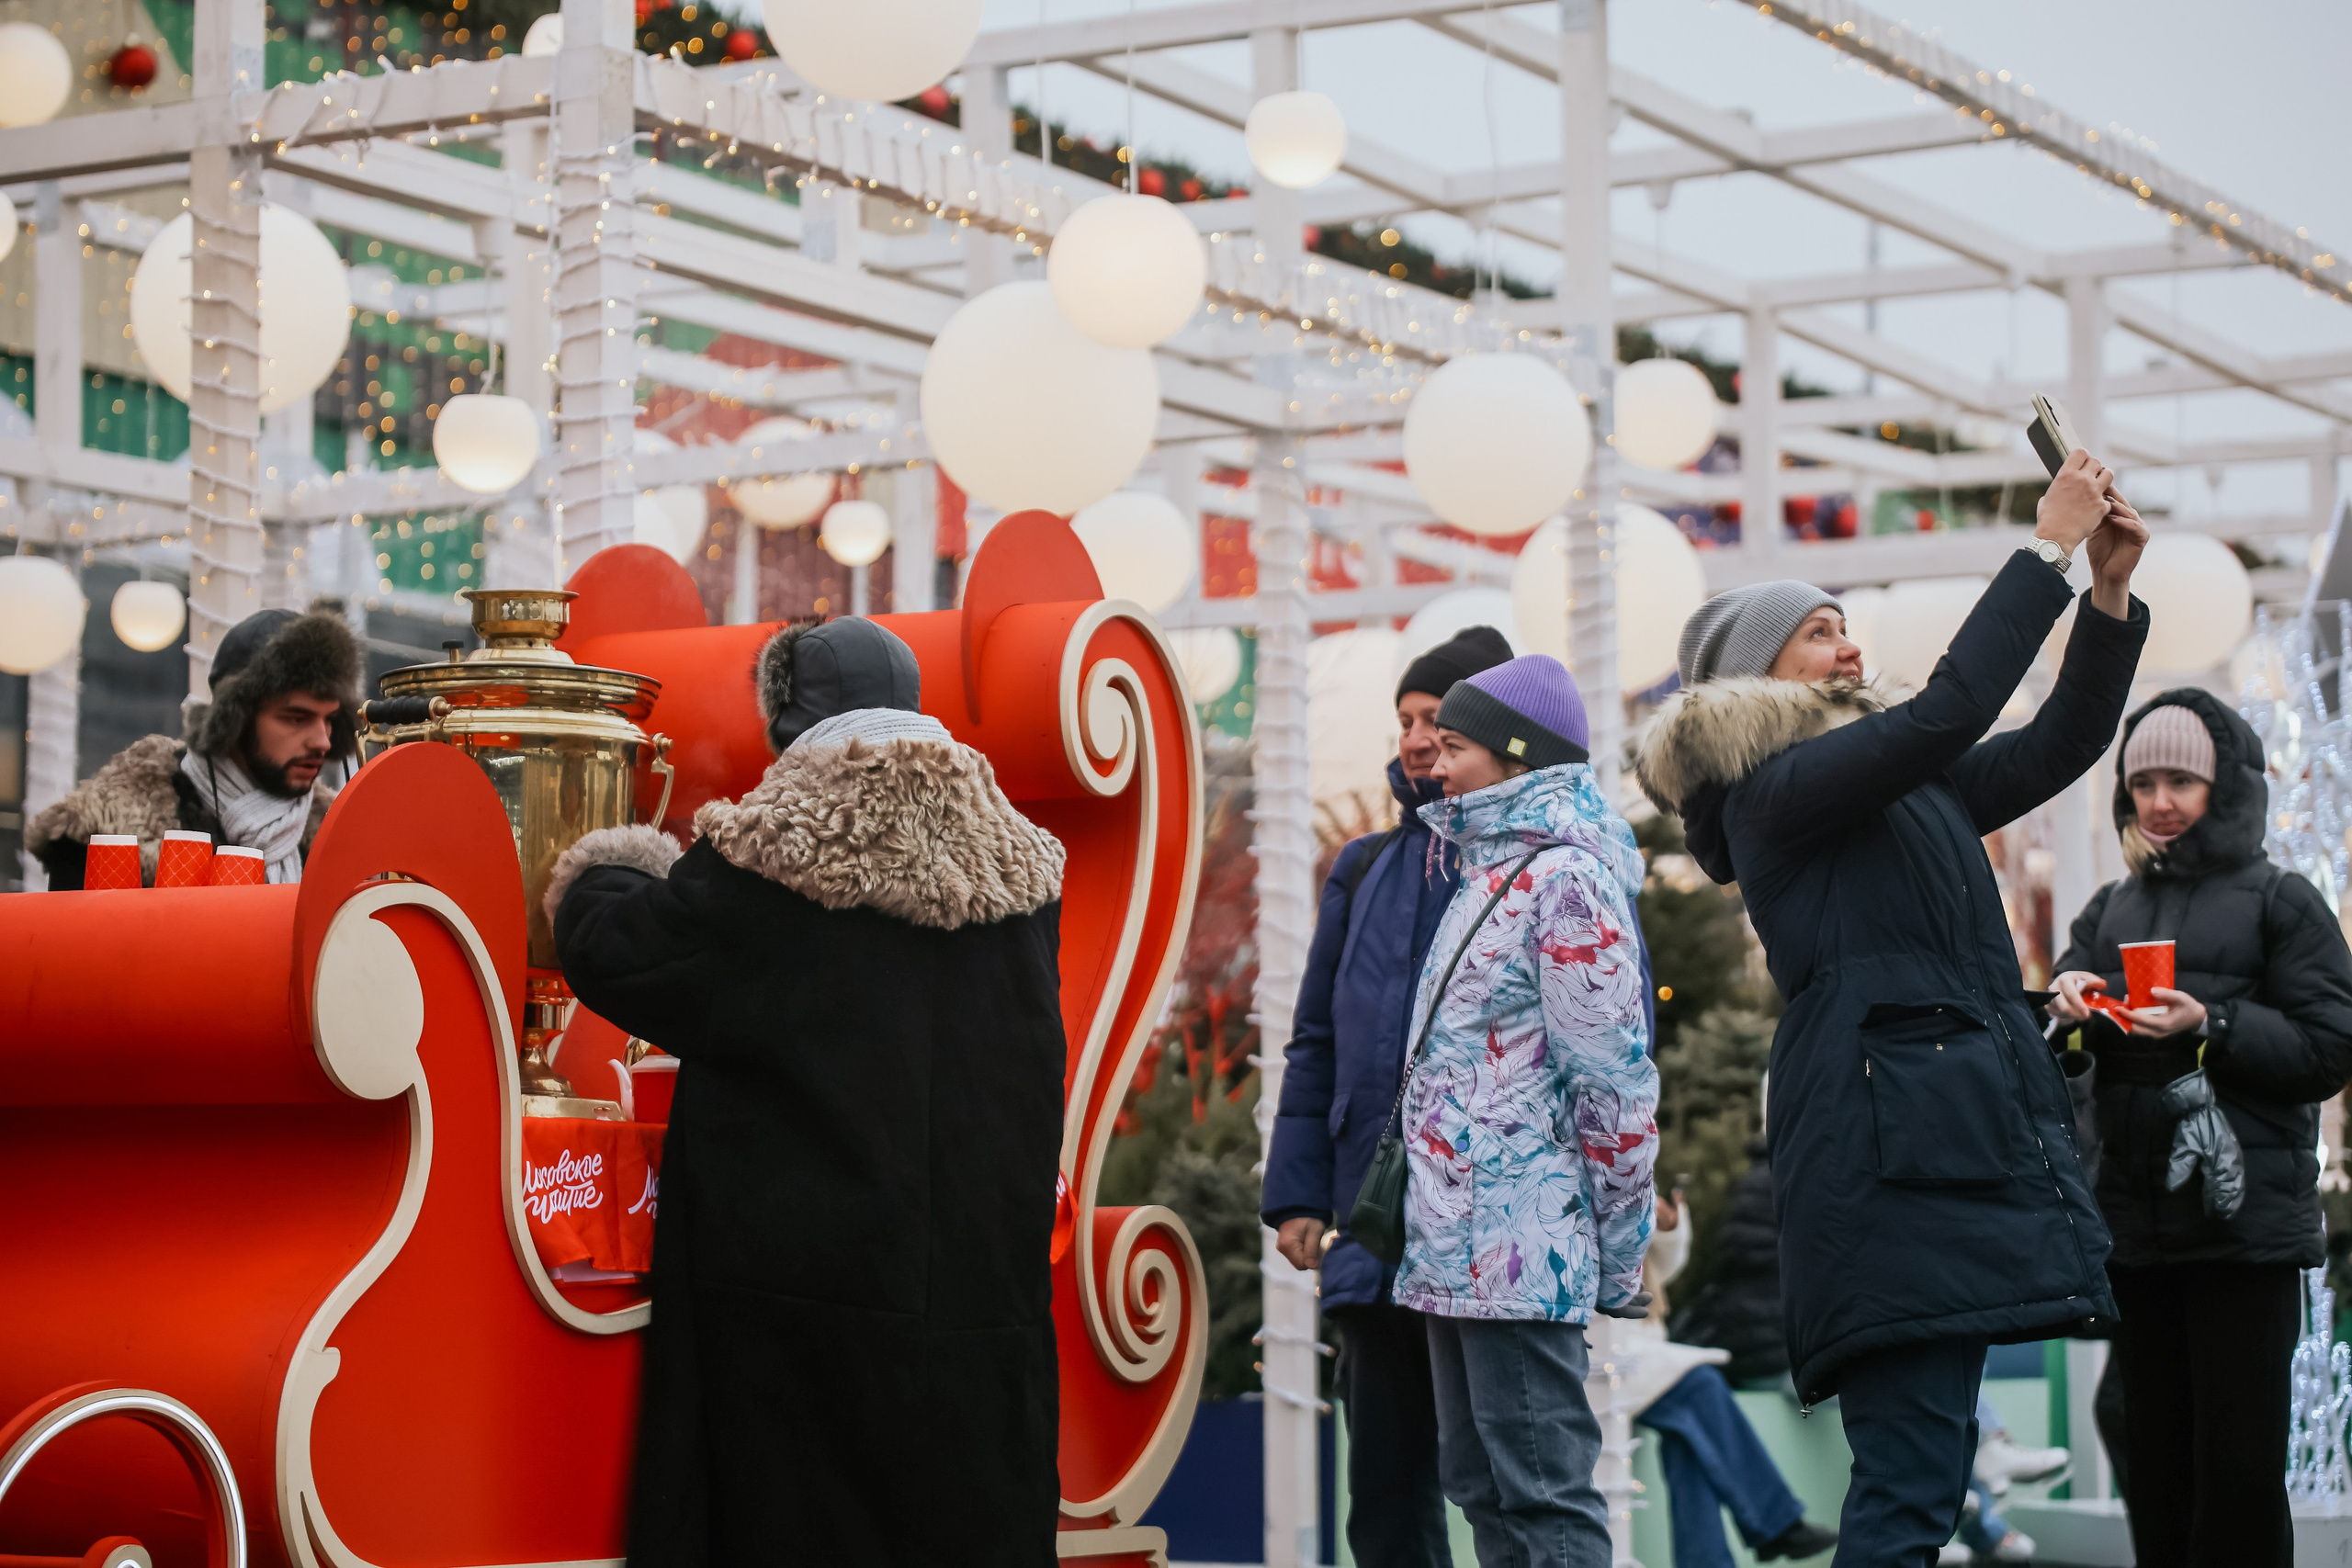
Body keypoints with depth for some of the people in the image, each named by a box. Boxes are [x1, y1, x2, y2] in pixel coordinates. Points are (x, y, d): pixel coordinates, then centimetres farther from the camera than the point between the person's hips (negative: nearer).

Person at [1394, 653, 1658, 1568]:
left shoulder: (1565, 876, -11)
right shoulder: (1488, 872, 18)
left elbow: (1613, 1078, -14)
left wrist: (1619, 1257, -12)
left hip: (1519, 1249, -10)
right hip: (1455, 1244, 10)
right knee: (1483, 1489, 12)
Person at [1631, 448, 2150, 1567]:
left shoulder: (1908, 789, 23)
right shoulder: (1774, 789, -4)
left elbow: (2060, 741, 21)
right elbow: (1948, 710, -16)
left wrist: (2110, 589, 9)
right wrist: (2049, 547, -11)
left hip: (1964, 1138, 9)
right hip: (1891, 1149, -9)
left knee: (1921, 1470, 9)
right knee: (1911, 1478, -16)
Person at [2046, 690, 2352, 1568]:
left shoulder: (2279, 902, 4)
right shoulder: (2110, 911, 18)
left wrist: (2212, 1026, -16)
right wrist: (2069, 1010, -11)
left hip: (2245, 1224, -5)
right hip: (2136, 1223, 5)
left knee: (2239, 1463, -8)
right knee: (2157, 1464, 6)